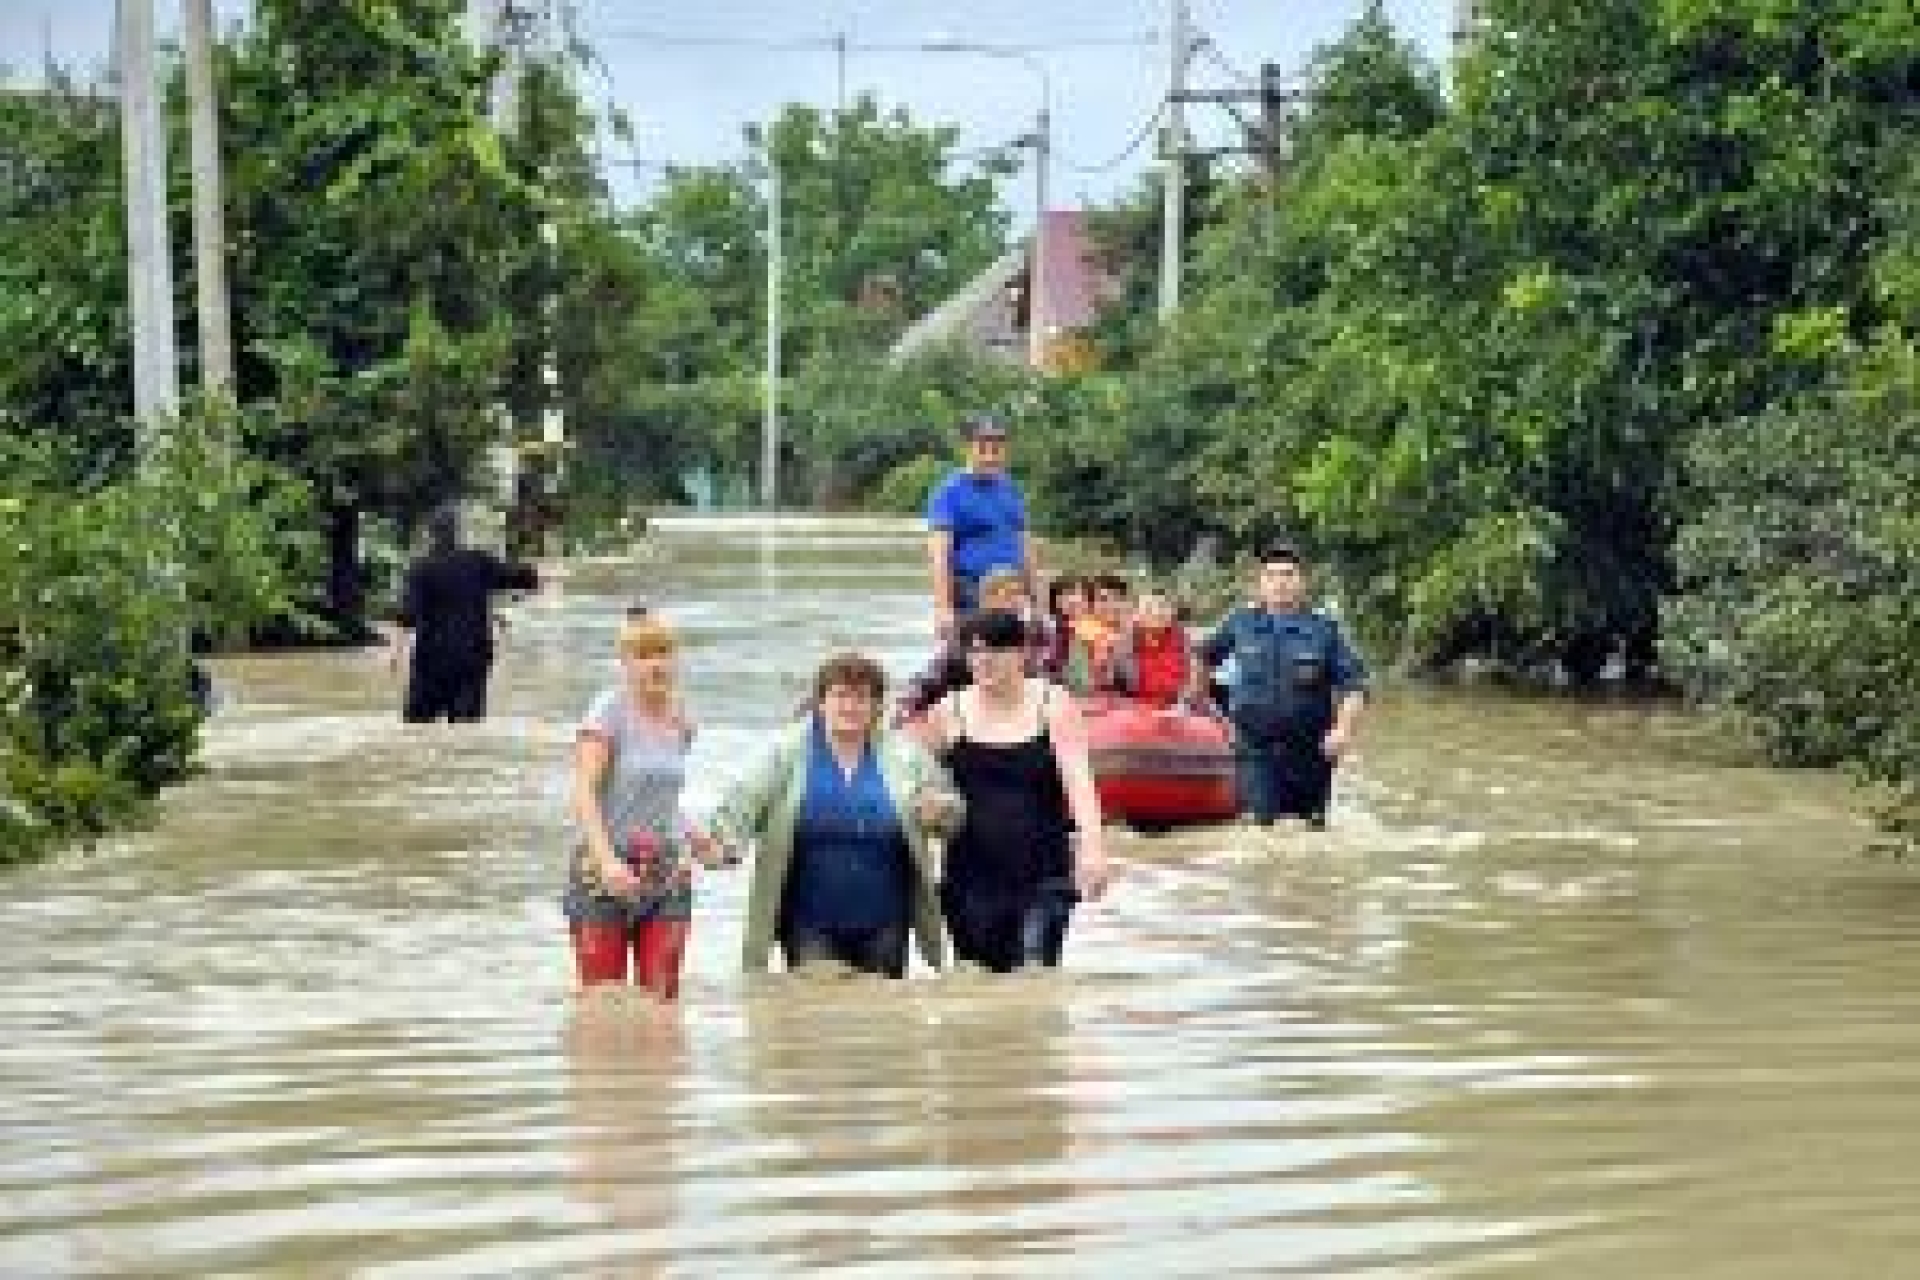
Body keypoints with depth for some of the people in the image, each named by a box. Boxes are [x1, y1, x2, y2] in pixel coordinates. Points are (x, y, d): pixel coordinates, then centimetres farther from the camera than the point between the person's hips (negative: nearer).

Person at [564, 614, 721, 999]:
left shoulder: (679, 723, 11)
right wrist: (605, 858, -27)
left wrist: (696, 839, 8)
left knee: (661, 996, 0)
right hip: (607, 870, -5)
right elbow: (583, 793, -15)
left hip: (669, 873, 5)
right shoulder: (609, 713, -7)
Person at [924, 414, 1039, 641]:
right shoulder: (950, 491, -6)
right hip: (969, 599, -6)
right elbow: (939, 554, -13)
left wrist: (1034, 596, 15)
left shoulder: (1010, 489, 13)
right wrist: (943, 608, -21)